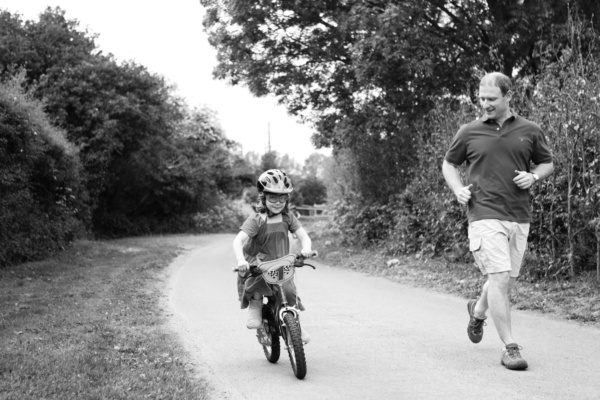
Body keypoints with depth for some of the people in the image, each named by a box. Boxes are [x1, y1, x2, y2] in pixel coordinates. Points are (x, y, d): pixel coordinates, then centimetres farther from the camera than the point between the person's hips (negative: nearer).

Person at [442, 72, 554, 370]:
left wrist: (534, 176, -3)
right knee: (499, 278, -14)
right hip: (485, 214, -3)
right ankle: (510, 348, -6)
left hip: (519, 217, 3)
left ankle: (478, 310, 44)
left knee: (507, 280, 13)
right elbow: (449, 164, 17)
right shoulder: (469, 132, 4)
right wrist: (458, 189, -1)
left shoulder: (530, 131, 8)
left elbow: (547, 164, 19)